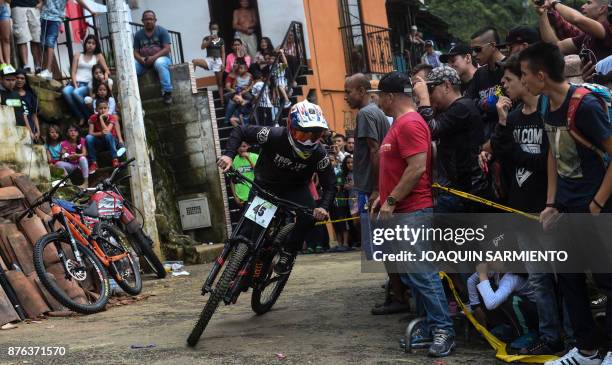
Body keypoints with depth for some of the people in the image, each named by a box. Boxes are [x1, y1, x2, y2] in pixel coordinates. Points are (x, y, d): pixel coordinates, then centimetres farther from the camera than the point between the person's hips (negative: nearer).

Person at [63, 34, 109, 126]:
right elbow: (73, 72, 8)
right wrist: (75, 85, -9)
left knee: (76, 93, -36)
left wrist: (105, 74, -17)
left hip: (88, 85, -2)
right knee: (65, 91, -34)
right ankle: (80, 117, -29)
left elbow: (107, 70, 9)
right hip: (76, 83, 2)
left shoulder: (98, 56, 15)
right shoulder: (78, 56, 17)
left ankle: (88, 116, -22)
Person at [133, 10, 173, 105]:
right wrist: (140, 59, -18)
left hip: (161, 58, -3)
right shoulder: (138, 34, 10)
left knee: (159, 63, -40)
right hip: (143, 62, 3)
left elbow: (167, 49, -10)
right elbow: (135, 52, 6)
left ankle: (167, 92, -38)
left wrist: (153, 57, -24)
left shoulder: (162, 31, 0)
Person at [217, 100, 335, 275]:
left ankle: (288, 253, -6)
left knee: (311, 214, -26)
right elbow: (240, 131, -21)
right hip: (265, 184, 0)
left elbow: (329, 185, -18)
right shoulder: (274, 136, -31)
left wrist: (323, 207, -38)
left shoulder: (319, 153, -26)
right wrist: (228, 155, -37)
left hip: (295, 188, 1)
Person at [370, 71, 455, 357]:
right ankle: (429, 325, 19)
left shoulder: (410, 124, -14)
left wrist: (392, 200, -18)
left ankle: (443, 329, -5)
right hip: (399, 213, 11)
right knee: (411, 274, 12)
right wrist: (384, 196, 17)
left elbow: (417, 168, -22)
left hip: (413, 213, -11)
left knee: (422, 273, -10)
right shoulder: (400, 124, 18)